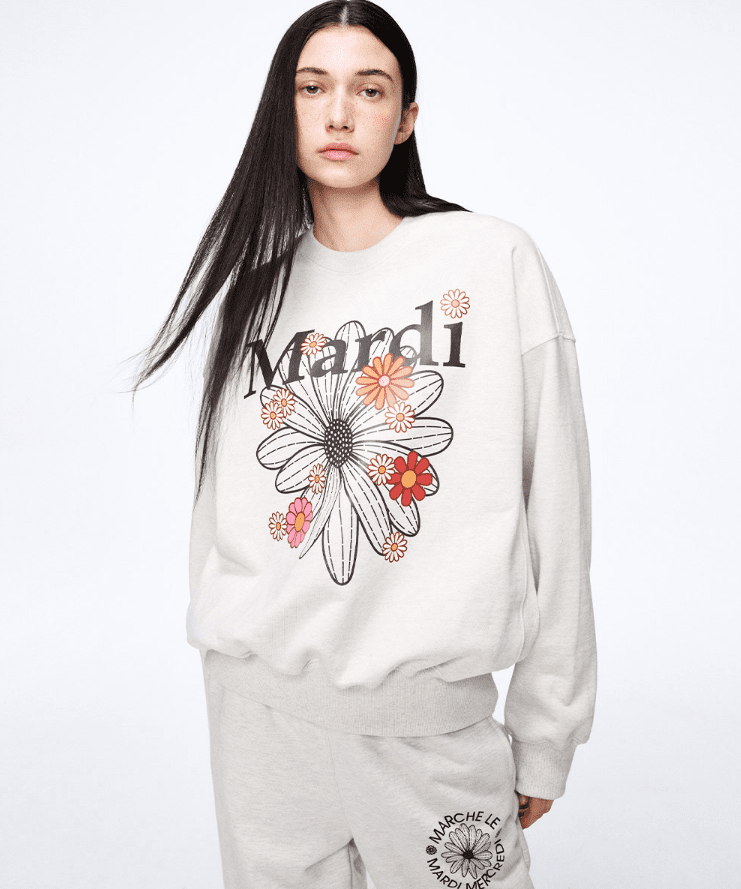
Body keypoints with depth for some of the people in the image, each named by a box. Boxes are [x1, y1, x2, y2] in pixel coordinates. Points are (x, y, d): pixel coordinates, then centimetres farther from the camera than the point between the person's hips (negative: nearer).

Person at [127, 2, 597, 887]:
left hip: (433, 712, -2)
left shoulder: (497, 262, -4)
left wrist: (548, 732, -3)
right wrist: (222, 665, 14)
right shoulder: (250, 288, 7)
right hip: (260, 704, 3)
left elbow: (554, 509, -5)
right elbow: (218, 508, 11)